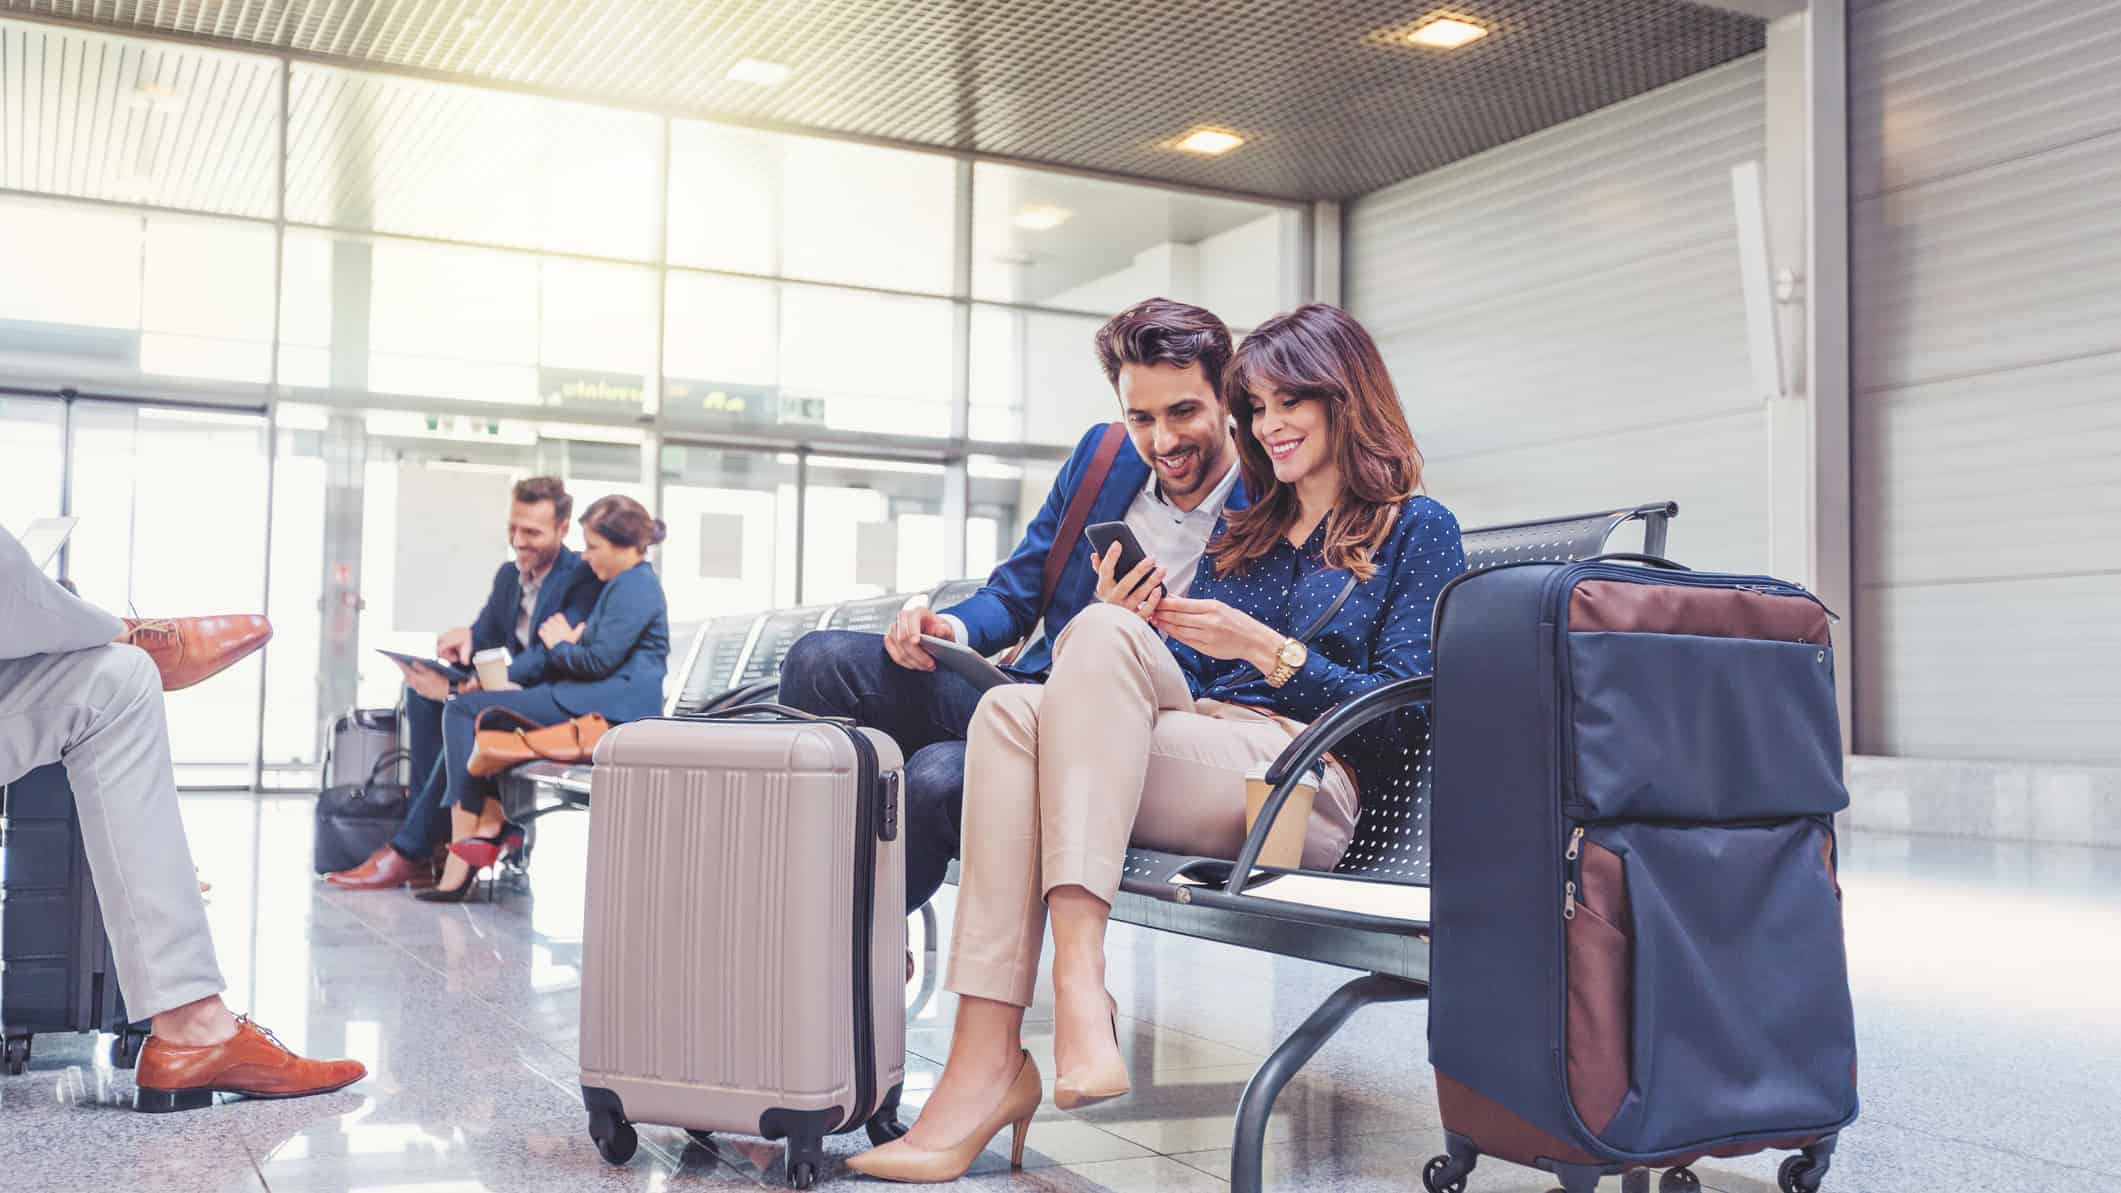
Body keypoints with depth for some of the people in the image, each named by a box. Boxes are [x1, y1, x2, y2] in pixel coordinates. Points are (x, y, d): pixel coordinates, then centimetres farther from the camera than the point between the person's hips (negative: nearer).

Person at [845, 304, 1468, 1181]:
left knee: (1103, 635, -29)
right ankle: (986, 1058, -37)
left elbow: (1402, 713, 0)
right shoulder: (1241, 537, 29)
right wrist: (1136, 626, 0)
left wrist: (1266, 649, -9)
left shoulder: (1417, 530, 12)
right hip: (1199, 753, 6)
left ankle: (1079, 987, -42)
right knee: (1011, 709, -26)